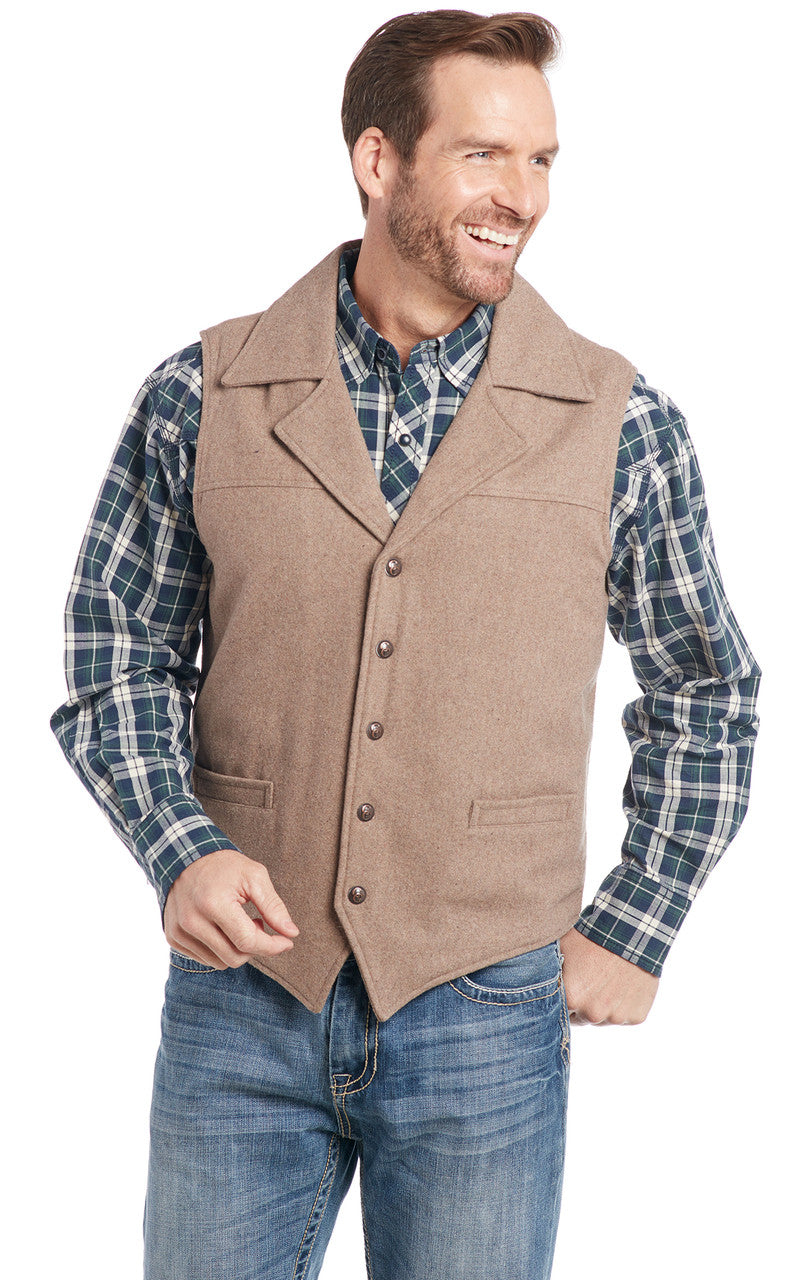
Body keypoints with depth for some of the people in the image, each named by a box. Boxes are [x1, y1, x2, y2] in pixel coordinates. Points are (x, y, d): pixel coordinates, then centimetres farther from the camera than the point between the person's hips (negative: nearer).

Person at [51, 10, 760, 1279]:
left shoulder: (621, 424, -2)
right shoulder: (202, 398, -2)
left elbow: (706, 695, 9)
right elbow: (120, 656, 5)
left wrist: (634, 930, 5)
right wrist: (179, 851, -11)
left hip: (485, 1018, 0)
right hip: (241, 996, 1)